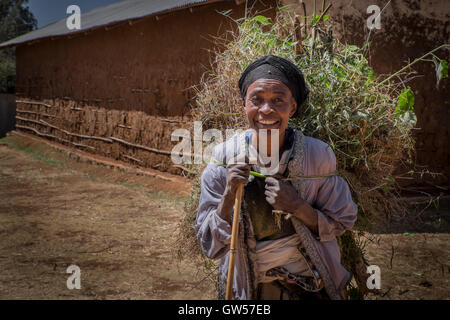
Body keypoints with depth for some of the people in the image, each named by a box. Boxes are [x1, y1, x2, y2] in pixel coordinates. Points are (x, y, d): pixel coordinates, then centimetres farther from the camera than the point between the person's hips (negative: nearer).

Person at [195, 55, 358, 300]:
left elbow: (341, 223, -7)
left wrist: (298, 206, -24)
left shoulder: (318, 156, -17)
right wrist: (229, 194, -28)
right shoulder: (223, 160, -16)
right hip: (245, 288, 0)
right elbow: (211, 247, -13)